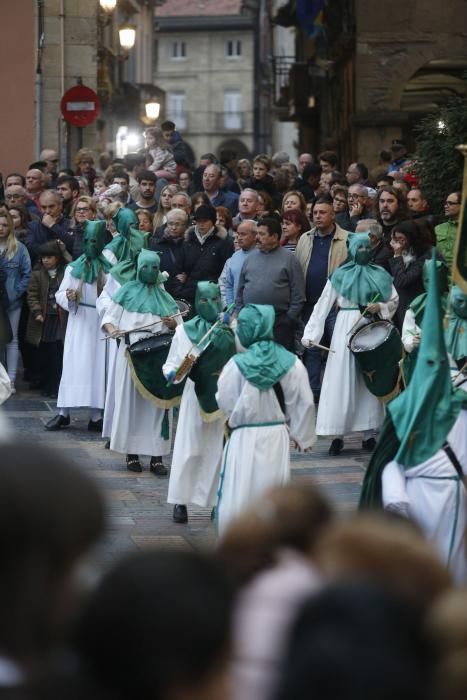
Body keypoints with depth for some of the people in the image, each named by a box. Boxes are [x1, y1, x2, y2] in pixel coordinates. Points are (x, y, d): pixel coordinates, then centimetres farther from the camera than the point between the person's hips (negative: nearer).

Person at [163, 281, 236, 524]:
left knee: (219, 450, 4)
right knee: (189, 448, -1)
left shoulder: (233, 331, 2)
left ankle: (218, 501, 12)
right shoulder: (185, 331, 0)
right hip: (195, 397, -1)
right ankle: (180, 501, 6)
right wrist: (172, 373, -19)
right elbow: (171, 363, 1)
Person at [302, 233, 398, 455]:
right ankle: (337, 435, -2)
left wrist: (380, 307, -11)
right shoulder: (339, 276, 1)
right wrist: (310, 334, -11)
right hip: (346, 330, -2)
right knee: (341, 381, -4)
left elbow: (394, 301, 11)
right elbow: (322, 306, -2)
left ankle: (369, 434, 10)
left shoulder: (380, 275, 7)